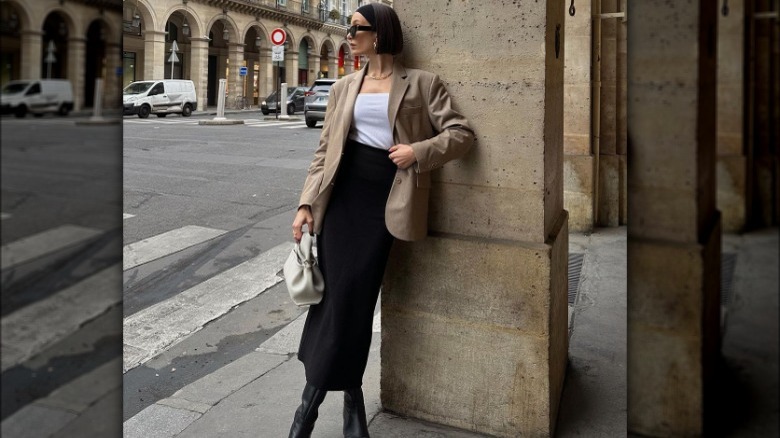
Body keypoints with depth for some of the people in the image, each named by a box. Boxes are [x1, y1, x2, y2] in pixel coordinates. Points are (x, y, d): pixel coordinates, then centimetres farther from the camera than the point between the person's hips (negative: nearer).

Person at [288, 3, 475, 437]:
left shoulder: (421, 83, 2)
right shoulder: (344, 87, 14)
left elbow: (462, 133, -2)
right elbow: (325, 150, 12)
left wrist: (418, 151, -16)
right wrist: (307, 202, 4)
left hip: (384, 199, -3)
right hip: (342, 195, 3)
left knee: (357, 295, -2)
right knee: (337, 292, -1)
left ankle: (313, 402, 14)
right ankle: (352, 398, 15)